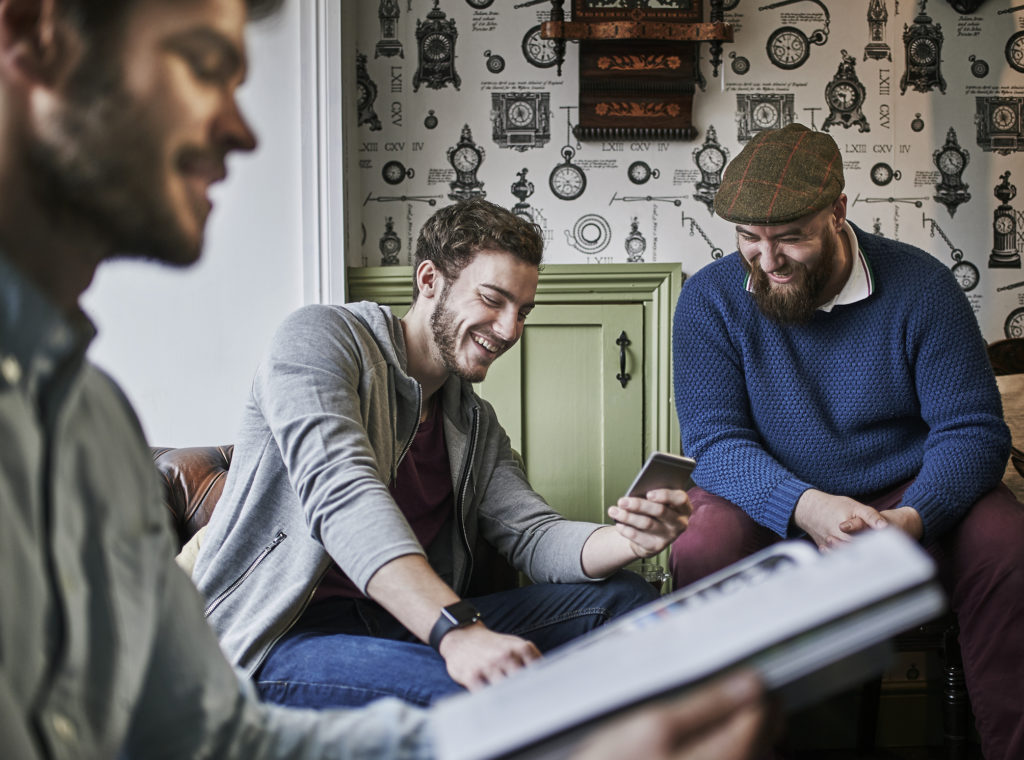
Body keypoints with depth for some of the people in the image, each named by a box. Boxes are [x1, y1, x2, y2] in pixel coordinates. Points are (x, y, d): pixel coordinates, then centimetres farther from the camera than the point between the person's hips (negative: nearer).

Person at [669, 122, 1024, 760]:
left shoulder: (919, 284, -8)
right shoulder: (710, 299, -6)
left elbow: (973, 430, -10)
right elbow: (717, 439, -12)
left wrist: (914, 518, -31)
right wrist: (804, 506, -33)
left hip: (908, 495, 1)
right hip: (767, 500, 0)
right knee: (702, 553, -32)